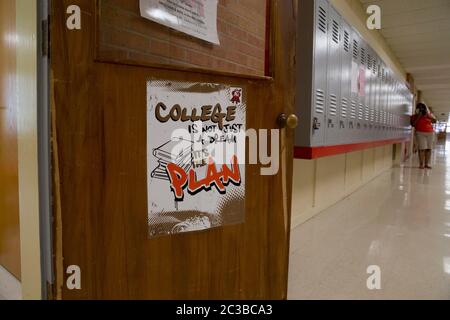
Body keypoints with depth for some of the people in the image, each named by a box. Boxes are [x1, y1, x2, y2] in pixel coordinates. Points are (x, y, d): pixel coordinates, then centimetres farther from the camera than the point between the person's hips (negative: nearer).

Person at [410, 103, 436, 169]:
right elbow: (413, 124, -6)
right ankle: (421, 164, -11)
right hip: (420, 133, -3)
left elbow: (434, 121, 3)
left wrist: (428, 115, -6)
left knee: (429, 148, -2)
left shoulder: (429, 114, 14)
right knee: (422, 148, -12)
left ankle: (427, 164, 1)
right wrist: (418, 117, -9)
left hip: (430, 133, 3)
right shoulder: (415, 116, 7)